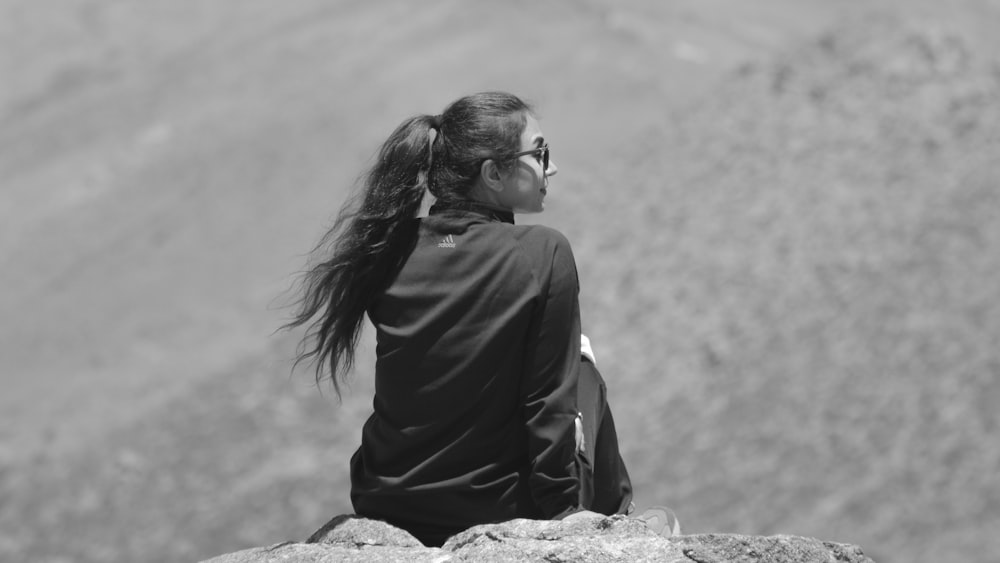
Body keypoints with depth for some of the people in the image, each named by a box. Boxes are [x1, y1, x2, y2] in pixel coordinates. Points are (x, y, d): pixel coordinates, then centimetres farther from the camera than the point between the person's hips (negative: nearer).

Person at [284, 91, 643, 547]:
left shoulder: (390, 249, -5)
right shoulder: (543, 253, -17)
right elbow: (549, 403, -15)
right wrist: (563, 511, -7)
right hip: (496, 513, -5)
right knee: (582, 376, 23)